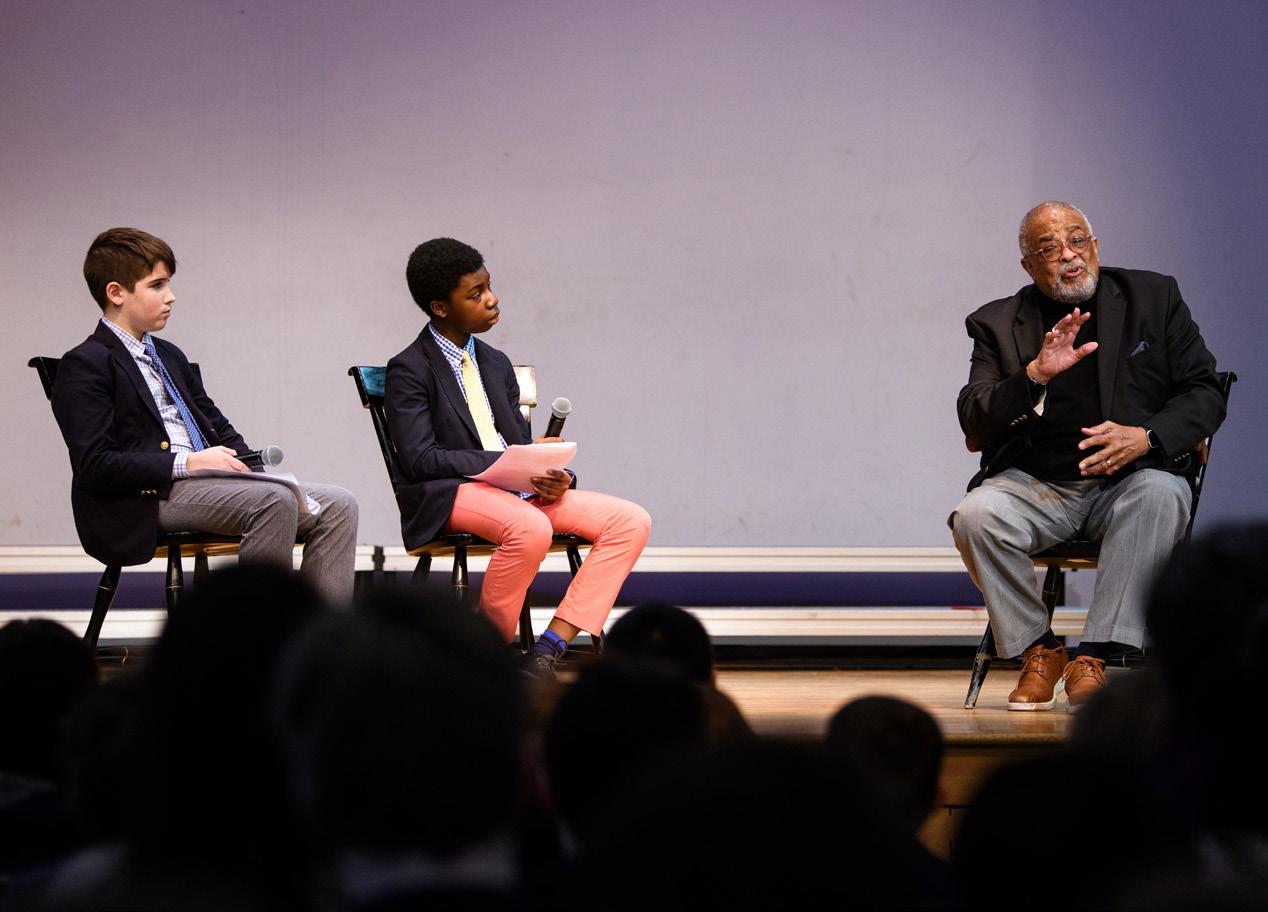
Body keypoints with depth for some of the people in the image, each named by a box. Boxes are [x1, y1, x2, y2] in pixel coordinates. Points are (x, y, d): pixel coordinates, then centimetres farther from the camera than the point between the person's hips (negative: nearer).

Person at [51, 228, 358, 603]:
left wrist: (245, 464, 4)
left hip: (206, 484, 9)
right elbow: (95, 466, -14)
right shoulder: (84, 366, -4)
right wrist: (188, 463, -19)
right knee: (275, 499, -31)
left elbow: (217, 427, 27)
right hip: (146, 502, -9)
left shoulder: (170, 357, 23)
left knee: (336, 505, -7)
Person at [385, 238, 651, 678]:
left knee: (631, 521, -11)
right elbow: (420, 459, -13)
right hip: (447, 495, -8)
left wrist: (553, 477, -5)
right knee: (530, 528, -39)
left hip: (519, 490, 8)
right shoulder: (409, 371, -3)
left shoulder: (495, 364, 20)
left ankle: (546, 652, -21)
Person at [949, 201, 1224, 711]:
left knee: (1162, 495, -35)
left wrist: (1147, 436, -14)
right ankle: (1037, 651, -8)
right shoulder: (998, 324, 7)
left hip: (1126, 479, -1)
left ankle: (1094, 659, -31)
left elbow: (1204, 393, 5)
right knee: (976, 515, -30)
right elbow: (974, 423, -3)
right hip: (1036, 485, 1)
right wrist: (1035, 374, -21)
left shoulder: (1154, 297, 8)